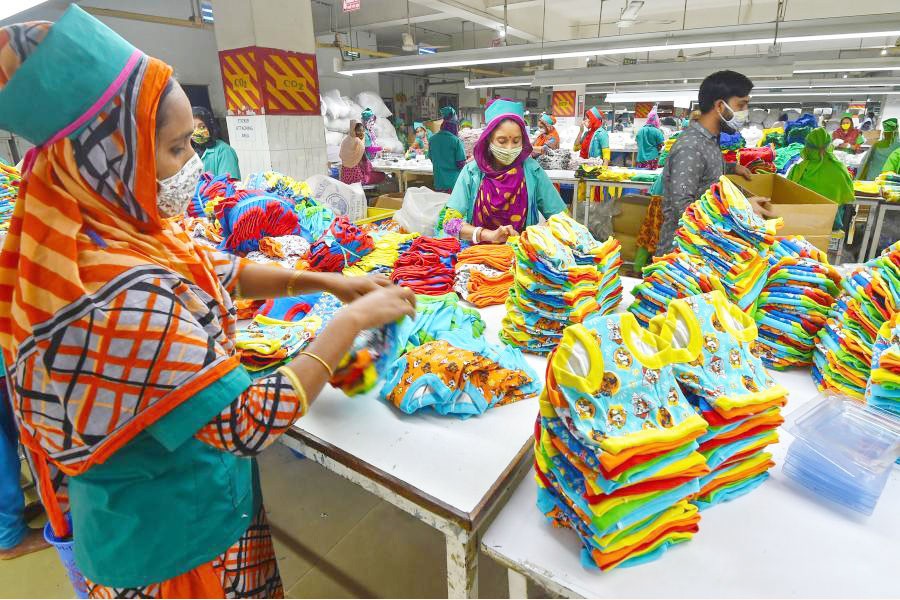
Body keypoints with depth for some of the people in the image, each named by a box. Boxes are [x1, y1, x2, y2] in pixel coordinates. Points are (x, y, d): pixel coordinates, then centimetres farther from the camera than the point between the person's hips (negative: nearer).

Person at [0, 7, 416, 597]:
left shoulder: (121, 231, -9)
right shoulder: (121, 299, -36)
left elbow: (226, 271, 4)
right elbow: (251, 423, -33)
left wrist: (327, 281, -5)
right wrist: (354, 320, -26)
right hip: (172, 533, -7)